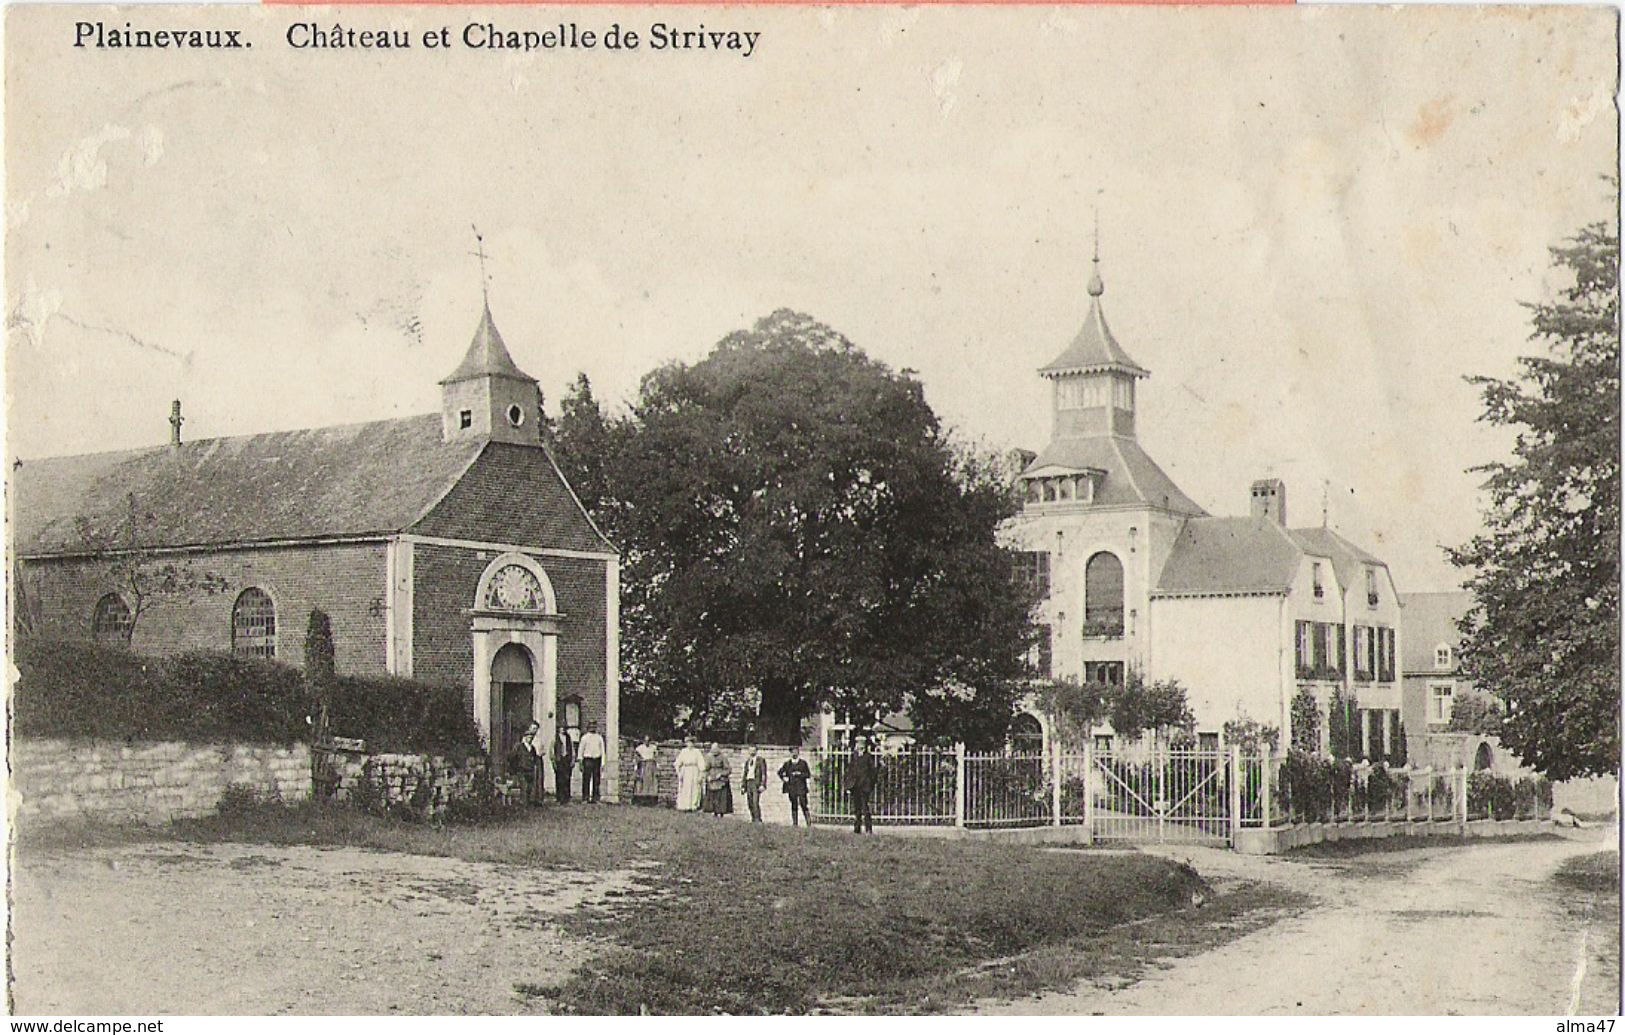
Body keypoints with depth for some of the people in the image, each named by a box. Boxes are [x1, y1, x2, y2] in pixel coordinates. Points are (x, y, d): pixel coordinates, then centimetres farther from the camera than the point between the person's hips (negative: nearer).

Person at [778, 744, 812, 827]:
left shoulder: (803, 762, 4)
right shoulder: (787, 763, 12)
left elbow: (808, 774, 2)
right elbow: (780, 772, 22)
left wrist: (799, 774, -12)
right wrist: (784, 778, 5)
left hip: (801, 787, -3)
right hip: (791, 787, 3)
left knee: (803, 805, -9)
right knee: (794, 806, 3)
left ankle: (809, 824, -9)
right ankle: (795, 823, 5)